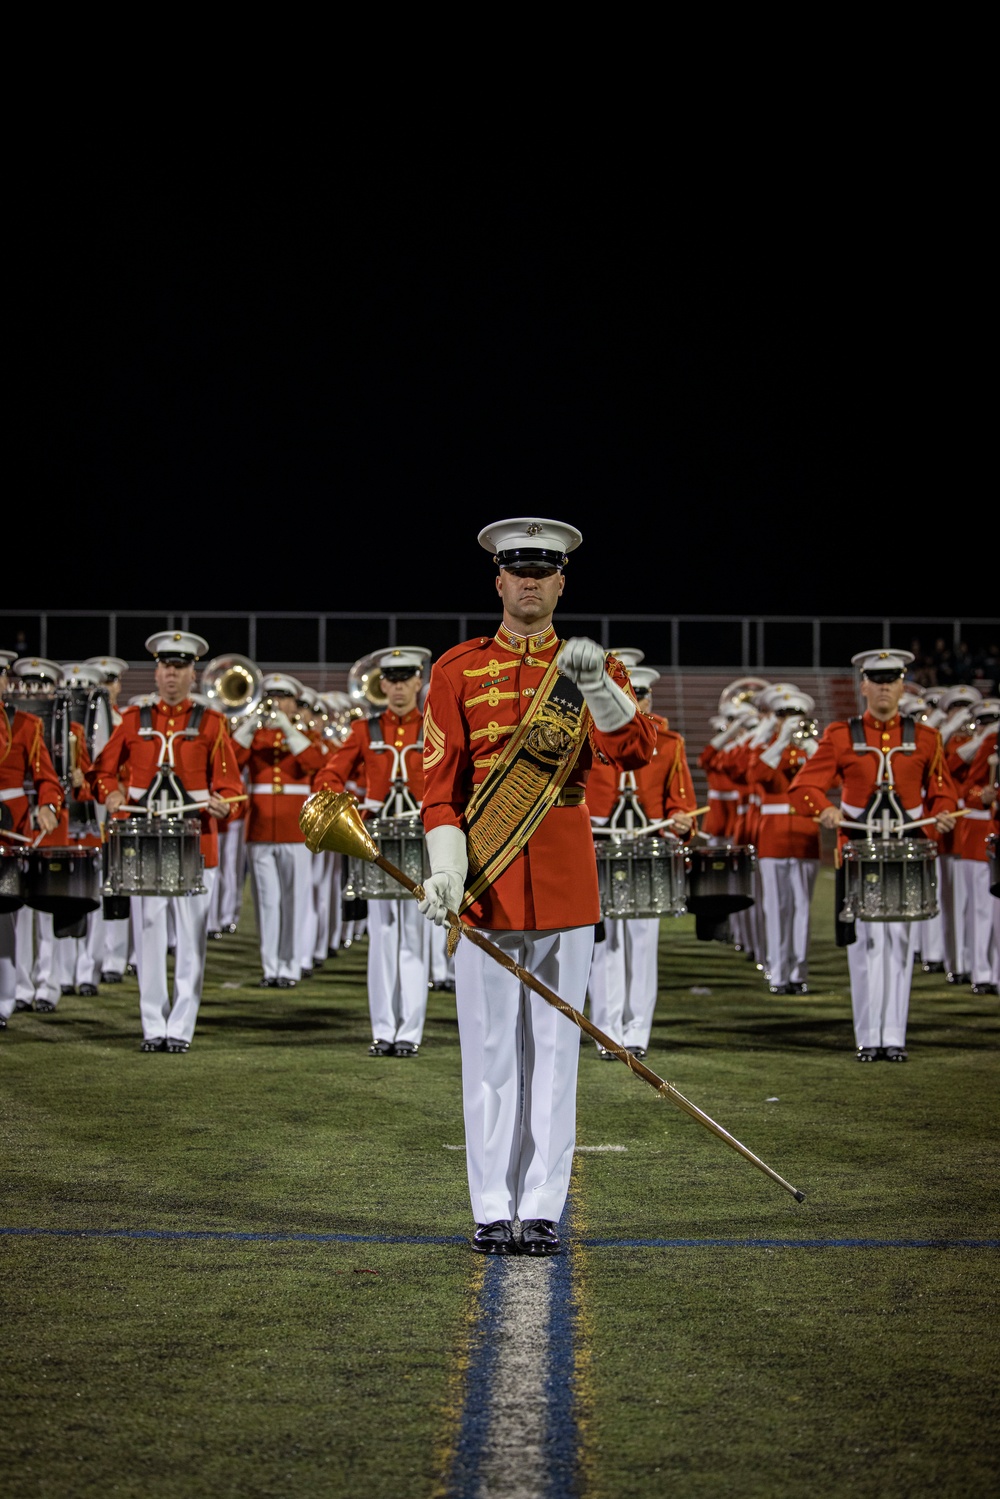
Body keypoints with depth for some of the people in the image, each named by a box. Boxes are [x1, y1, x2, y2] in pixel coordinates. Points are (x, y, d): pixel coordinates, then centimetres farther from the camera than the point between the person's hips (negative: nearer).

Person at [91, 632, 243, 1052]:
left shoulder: (210, 723, 5)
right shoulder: (134, 720, 9)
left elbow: (229, 783, 3)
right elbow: (104, 769, 12)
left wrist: (221, 802, -18)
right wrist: (111, 794, -9)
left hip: (196, 844, -1)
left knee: (191, 940, 0)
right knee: (149, 938, 3)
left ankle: (181, 1028, 5)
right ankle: (153, 1028, 9)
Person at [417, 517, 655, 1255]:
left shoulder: (595, 668, 6)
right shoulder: (457, 670, 4)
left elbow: (635, 751, -11)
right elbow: (441, 780, 0)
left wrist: (596, 686, -28)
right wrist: (446, 868, -12)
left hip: (565, 884, 1)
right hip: (485, 886, -1)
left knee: (554, 1047, 3)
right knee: (491, 1049, 3)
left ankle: (543, 1209, 8)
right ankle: (493, 1212, 7)